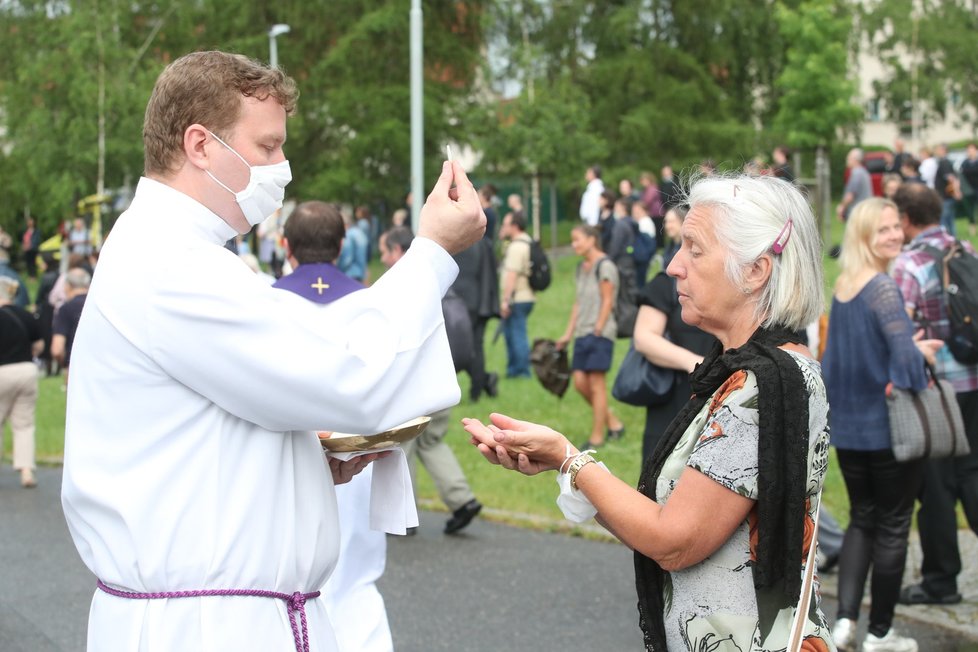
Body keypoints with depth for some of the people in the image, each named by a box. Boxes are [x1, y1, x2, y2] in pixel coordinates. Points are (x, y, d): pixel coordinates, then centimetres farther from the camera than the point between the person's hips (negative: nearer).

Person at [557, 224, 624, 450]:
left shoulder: (604, 266, -8)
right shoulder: (581, 268, 16)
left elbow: (607, 302, -11)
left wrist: (597, 331, -15)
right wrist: (568, 334, 14)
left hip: (600, 334, -8)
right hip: (582, 334, 8)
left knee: (596, 384, -4)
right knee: (580, 382, 4)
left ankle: (597, 437, 2)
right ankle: (613, 421, 18)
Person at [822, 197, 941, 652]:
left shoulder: (841, 287, 7)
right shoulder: (882, 287, -18)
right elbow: (905, 355, -27)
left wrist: (909, 348, 13)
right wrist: (919, 354, -6)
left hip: (847, 427, 7)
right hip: (888, 427, -7)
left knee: (861, 519, 17)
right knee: (893, 526, 7)